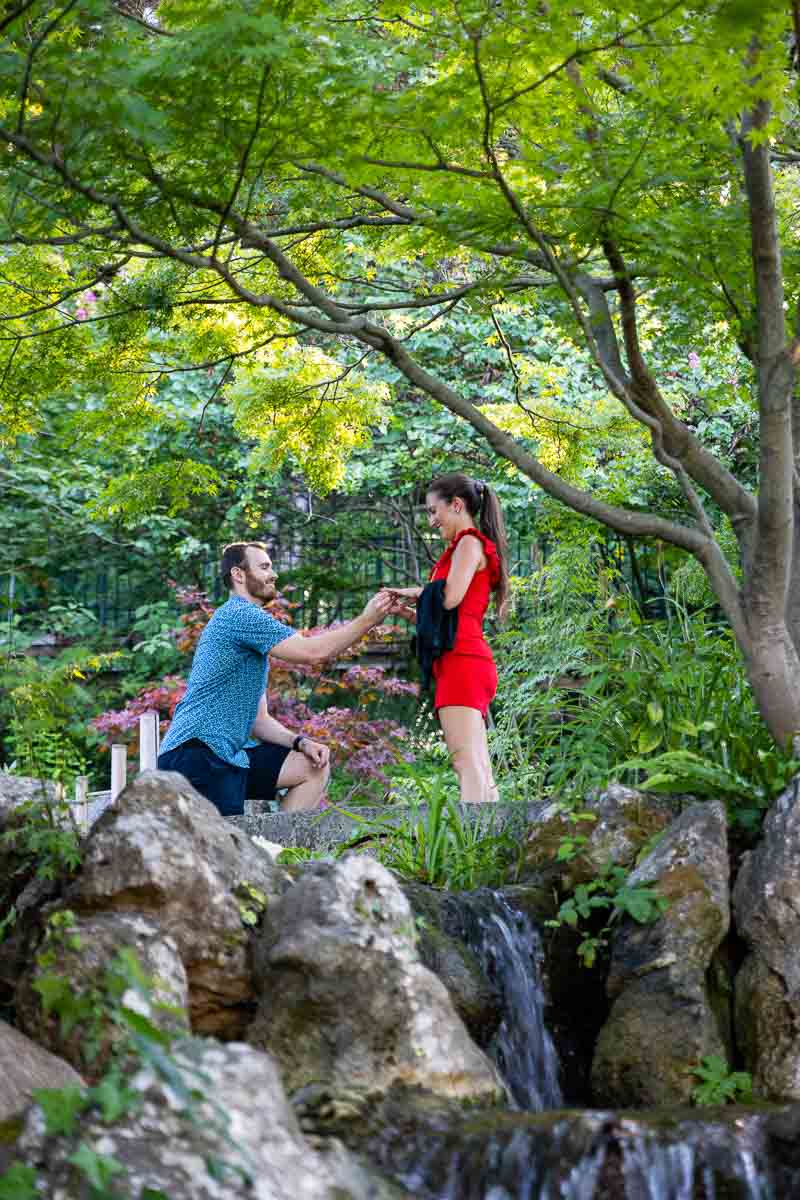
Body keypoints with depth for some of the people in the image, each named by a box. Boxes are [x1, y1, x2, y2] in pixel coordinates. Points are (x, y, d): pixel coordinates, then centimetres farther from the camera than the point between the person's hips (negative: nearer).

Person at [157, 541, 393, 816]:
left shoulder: (250, 619, 23)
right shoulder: (238, 614, -9)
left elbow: (259, 720, 20)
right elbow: (314, 652, -16)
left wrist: (300, 742, 4)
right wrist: (367, 620, -6)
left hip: (227, 753, 10)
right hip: (194, 752, -10)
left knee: (314, 768, 7)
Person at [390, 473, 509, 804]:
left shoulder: (469, 542, 0)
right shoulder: (475, 547, 26)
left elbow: (450, 597, -17)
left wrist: (417, 592, 2)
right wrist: (405, 611, 15)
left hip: (461, 661, -10)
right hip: (469, 662, 10)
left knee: (467, 763, -18)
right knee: (481, 773, 3)